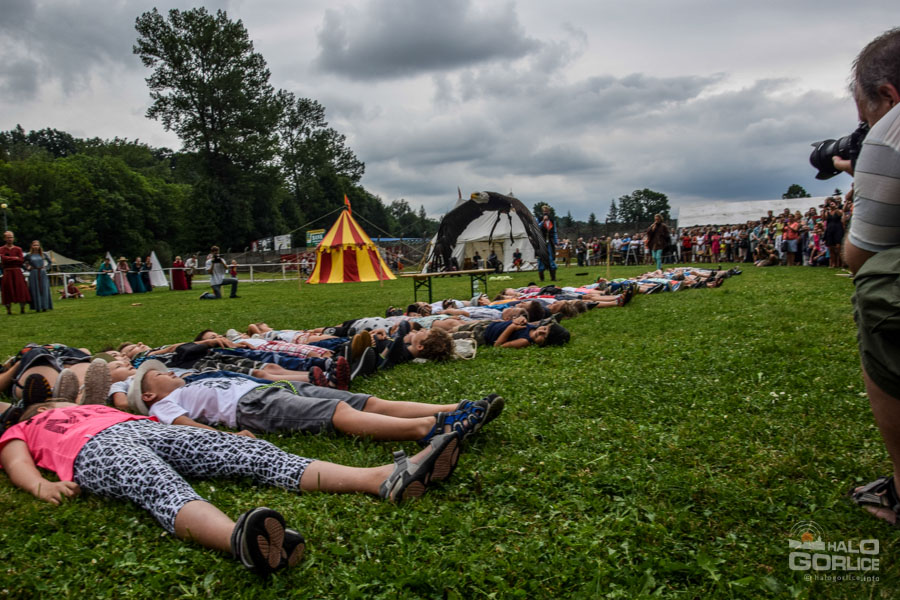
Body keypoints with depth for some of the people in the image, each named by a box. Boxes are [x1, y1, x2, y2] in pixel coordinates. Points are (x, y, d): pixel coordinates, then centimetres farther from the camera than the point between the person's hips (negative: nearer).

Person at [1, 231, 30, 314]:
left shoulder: (18, 249, 8)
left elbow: (21, 260, -3)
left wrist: (9, 259, -7)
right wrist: (15, 258, -7)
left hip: (17, 272, 1)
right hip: (7, 273, -1)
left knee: (21, 290, -3)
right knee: (8, 291, 1)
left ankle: (22, 309, 4)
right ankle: (8, 310, 9)